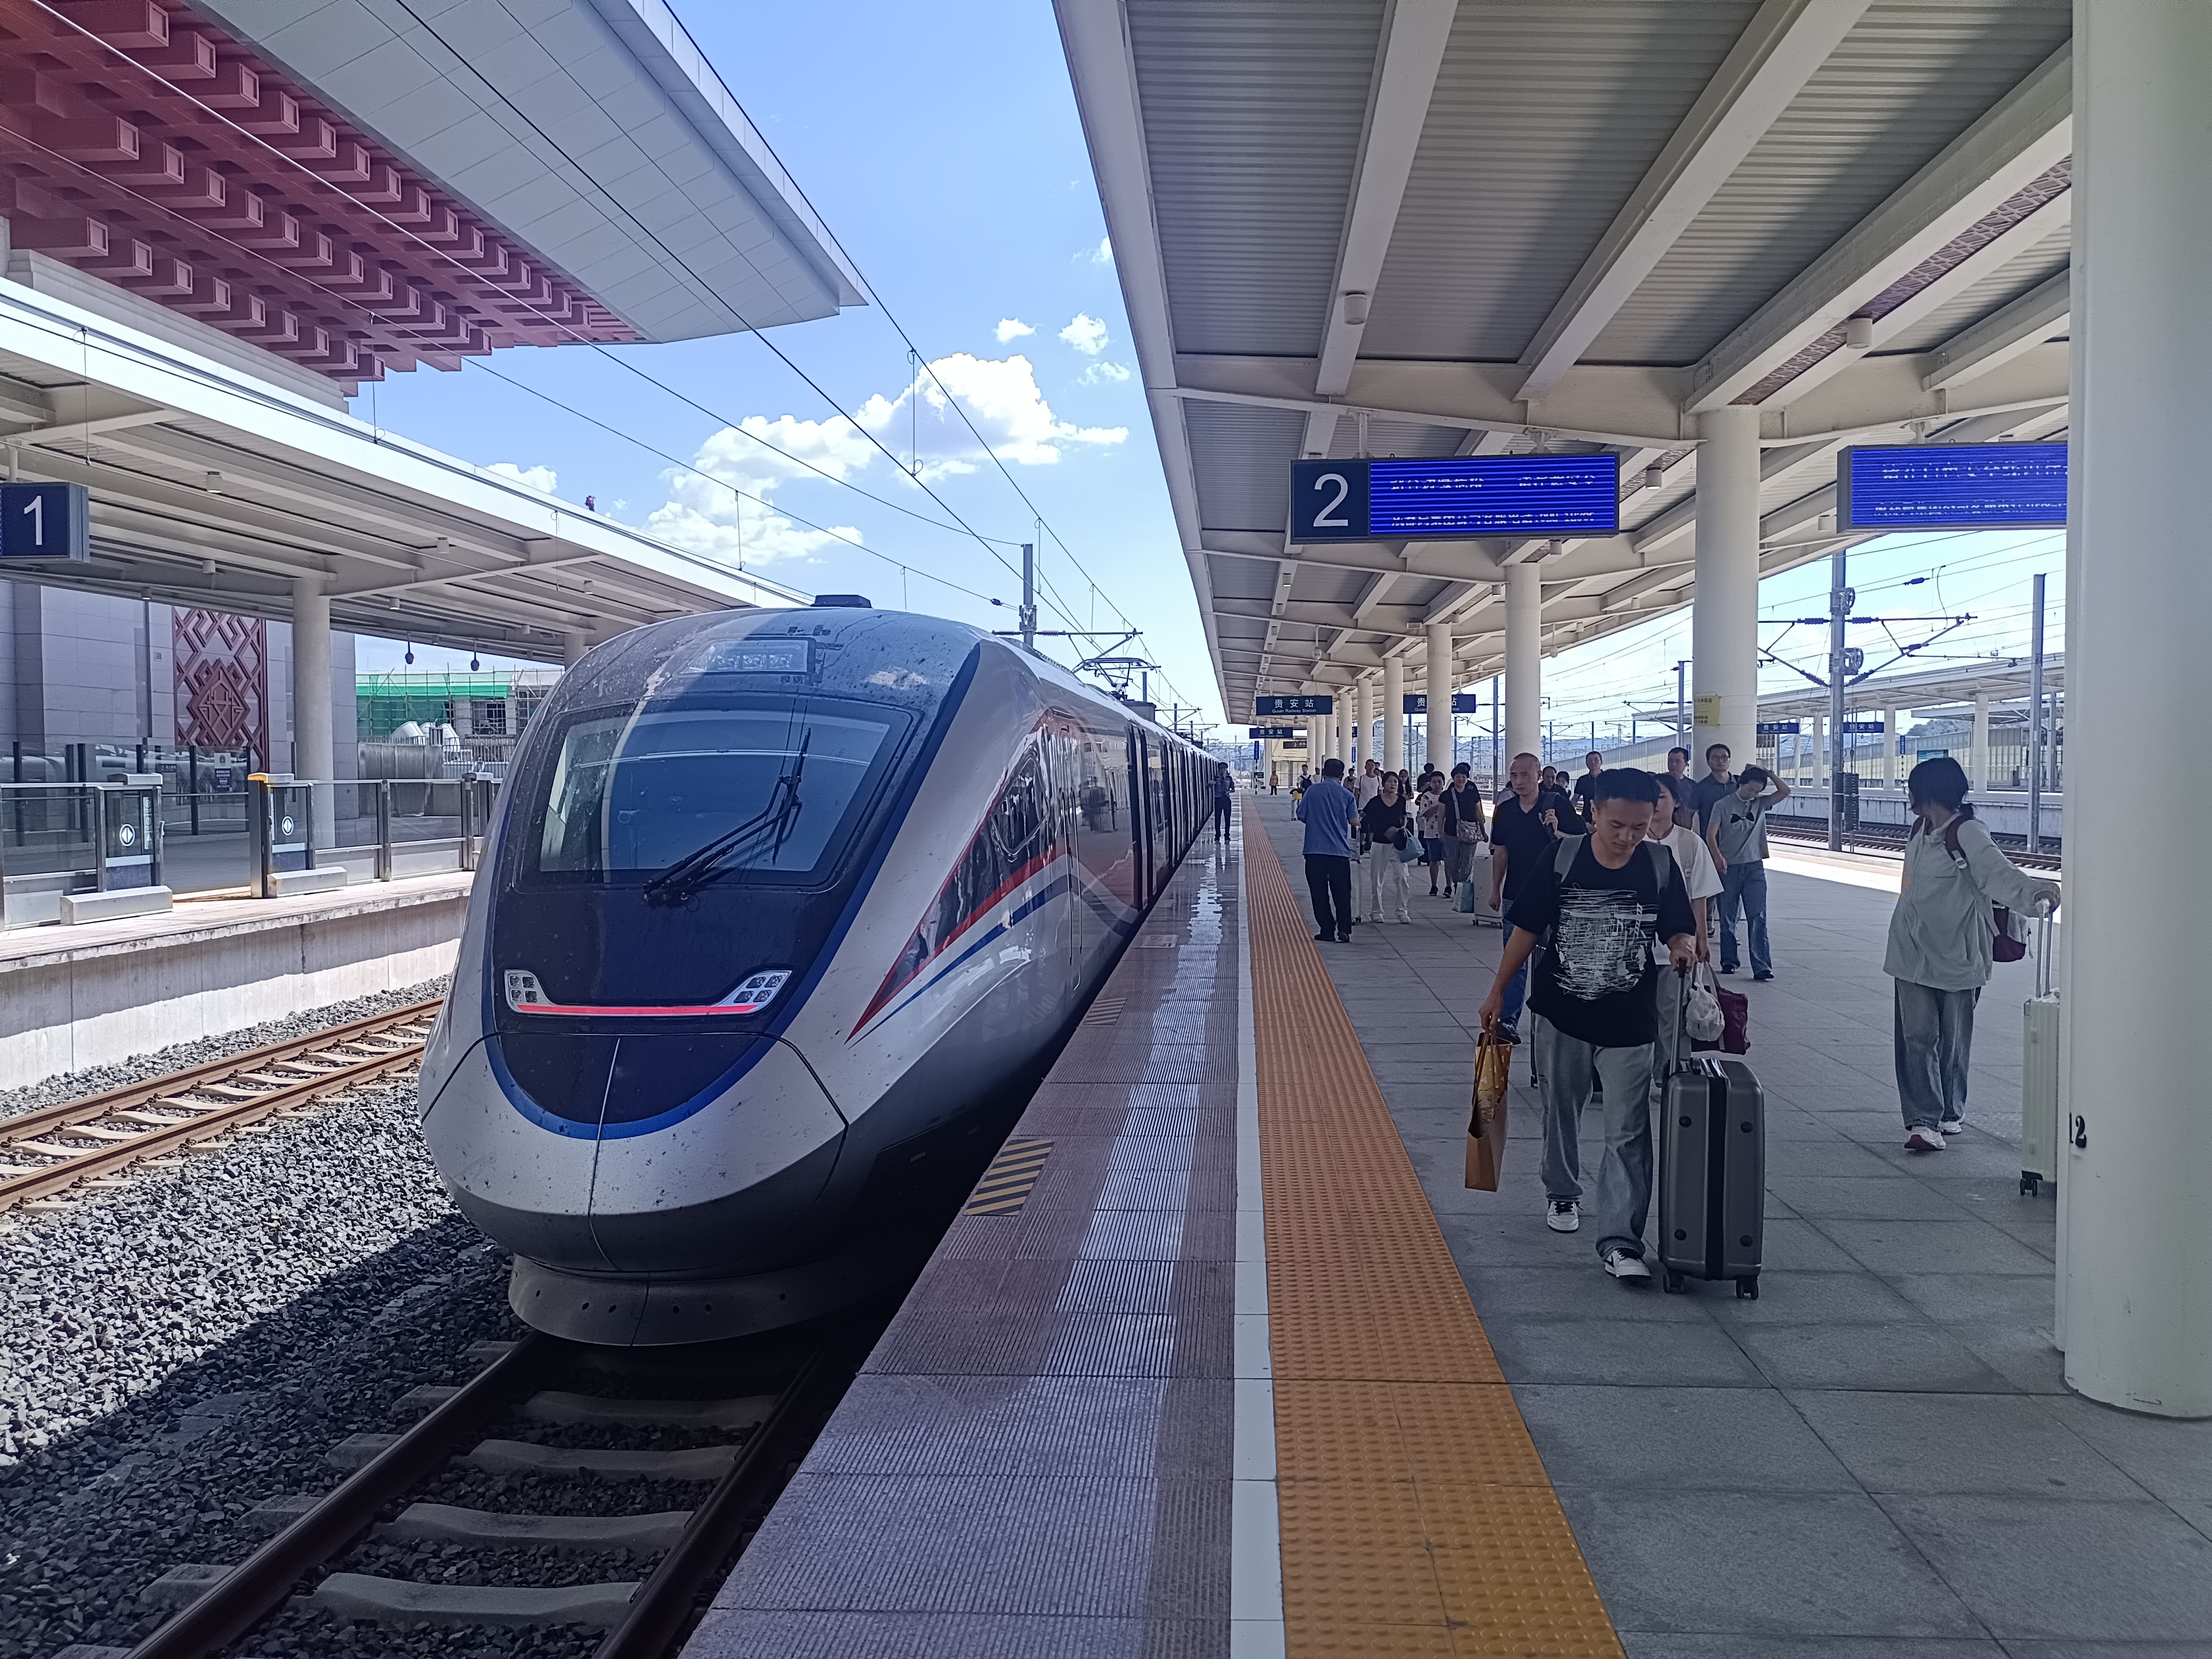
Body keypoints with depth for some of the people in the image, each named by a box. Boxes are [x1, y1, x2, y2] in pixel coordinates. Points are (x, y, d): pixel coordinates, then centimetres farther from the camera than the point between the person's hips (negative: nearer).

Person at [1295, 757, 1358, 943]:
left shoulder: (1312, 790, 0)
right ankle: (1343, 929, -8)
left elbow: (1301, 816, 6)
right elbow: (1354, 821, 4)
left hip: (1315, 850, 0)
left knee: (1320, 893, 7)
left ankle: (1327, 931, 6)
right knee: (1342, 893, 5)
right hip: (1340, 850, 0)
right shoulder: (1346, 794, 1)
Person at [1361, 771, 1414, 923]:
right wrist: (1358, 823, -13)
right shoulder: (1376, 802, -3)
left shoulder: (1402, 800, 3)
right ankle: (1376, 911, 15)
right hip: (1379, 844, -1)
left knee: (1401, 877, -7)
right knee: (1377, 880, 5)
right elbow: (1362, 815, 5)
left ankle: (1401, 910, 2)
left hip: (1397, 844, 1)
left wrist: (1403, 828, -4)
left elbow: (1405, 818, 14)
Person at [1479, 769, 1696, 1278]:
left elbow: (1679, 929, 4)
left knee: (1627, 1134, -3)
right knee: (1561, 1113, 19)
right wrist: (1498, 991, 2)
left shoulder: (1661, 866, -5)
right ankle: (1562, 1193, 42)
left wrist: (1683, 945, -21)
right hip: (1563, 1016, 1)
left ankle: (1621, 1240, 2)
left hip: (1629, 1024, 0)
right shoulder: (1562, 859, -8)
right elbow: (1527, 929, -1)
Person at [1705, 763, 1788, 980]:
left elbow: (1785, 792, -2)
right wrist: (1718, 856, -27)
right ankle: (1728, 961, 19)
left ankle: (1761, 967, -10)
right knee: (1728, 918, 8)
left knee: (1758, 918, -7)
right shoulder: (1723, 805, -2)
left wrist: (1768, 773, -3)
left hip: (1755, 867, 1)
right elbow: (1711, 835, -11)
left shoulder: (1761, 803, 8)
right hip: (1729, 868, -1)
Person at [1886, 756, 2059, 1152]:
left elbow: (1998, 870, -30)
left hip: (1956, 957, -5)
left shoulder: (1968, 834, -14)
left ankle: (1950, 1112, 29)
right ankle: (1922, 1119, -2)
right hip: (1913, 954, 5)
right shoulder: (1920, 830, 7)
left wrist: (2035, 891, -48)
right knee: (1917, 1037, -3)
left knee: (1954, 1040, 10)